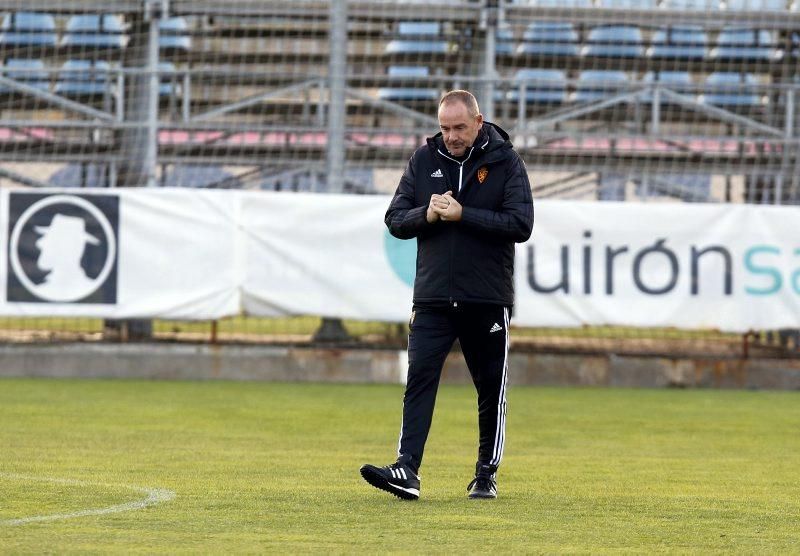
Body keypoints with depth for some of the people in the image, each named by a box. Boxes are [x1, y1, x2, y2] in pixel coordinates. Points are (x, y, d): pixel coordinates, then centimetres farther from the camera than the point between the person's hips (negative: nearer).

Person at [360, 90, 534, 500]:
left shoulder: (506, 162, -2)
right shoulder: (424, 159, 7)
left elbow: (520, 225, -11)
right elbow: (395, 220, 8)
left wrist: (461, 214, -18)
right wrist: (427, 215, -13)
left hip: (488, 299, -2)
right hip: (432, 297, 2)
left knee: (491, 388, 6)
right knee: (419, 378, -10)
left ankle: (487, 474, 17)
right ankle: (407, 470, -16)